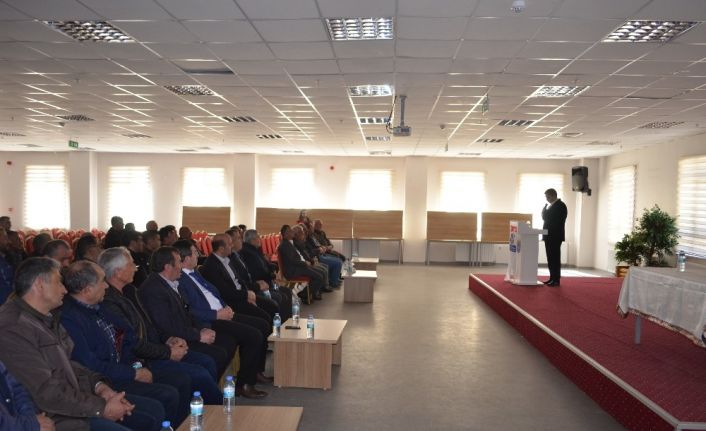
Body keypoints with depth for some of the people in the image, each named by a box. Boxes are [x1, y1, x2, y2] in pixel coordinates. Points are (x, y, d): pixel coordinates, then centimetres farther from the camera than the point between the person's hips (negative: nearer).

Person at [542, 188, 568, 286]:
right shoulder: (547, 205, 17)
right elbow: (544, 216, 15)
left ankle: (556, 279, -3)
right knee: (550, 258, 11)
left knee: (555, 258, -6)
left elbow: (560, 221, -16)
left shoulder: (561, 205, -9)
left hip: (555, 236, -8)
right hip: (548, 235, 9)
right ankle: (552, 278, 16)